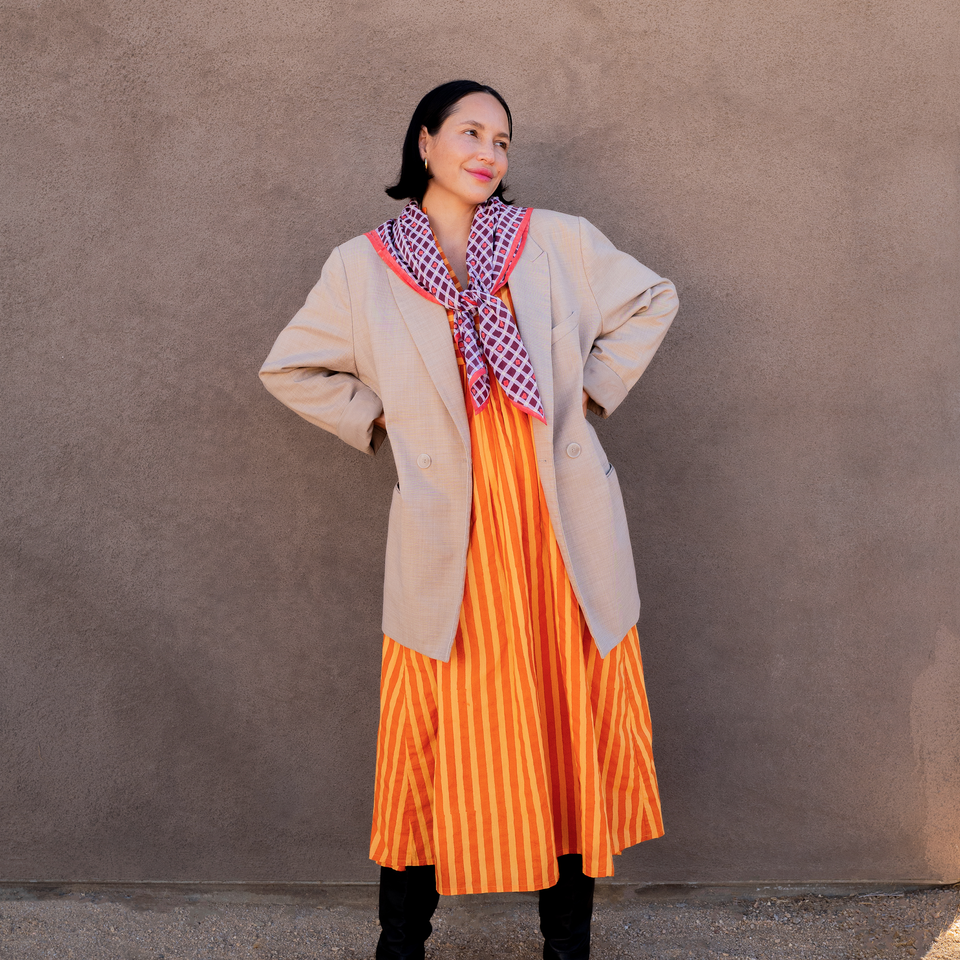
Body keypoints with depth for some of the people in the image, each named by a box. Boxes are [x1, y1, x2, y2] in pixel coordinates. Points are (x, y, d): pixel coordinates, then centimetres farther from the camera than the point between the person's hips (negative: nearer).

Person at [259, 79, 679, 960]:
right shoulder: (364, 266, 4)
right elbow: (290, 369, 14)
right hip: (448, 535, -1)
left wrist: (593, 388, 8)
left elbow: (651, 300, 18)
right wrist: (379, 423, 5)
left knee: (573, 723, 7)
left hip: (564, 527, 2)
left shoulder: (557, 241, 5)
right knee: (437, 735, 3)